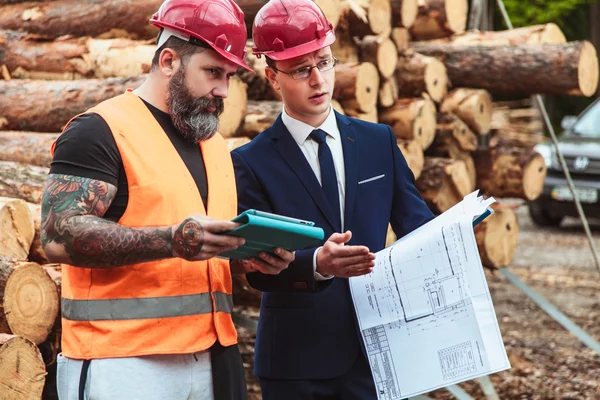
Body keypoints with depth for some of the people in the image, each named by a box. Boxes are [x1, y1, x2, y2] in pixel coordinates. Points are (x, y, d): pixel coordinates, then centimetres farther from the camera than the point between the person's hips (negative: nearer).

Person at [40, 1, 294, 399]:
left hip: (213, 356, 7)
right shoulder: (101, 131, -8)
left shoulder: (216, 144, 16)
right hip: (123, 363, -7)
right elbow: (59, 235, -19)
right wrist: (172, 240, -27)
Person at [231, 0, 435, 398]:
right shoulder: (253, 162, -3)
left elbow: (417, 225, 8)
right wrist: (316, 265, -28)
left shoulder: (379, 141, 8)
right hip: (296, 362, -2)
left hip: (376, 347, 2)